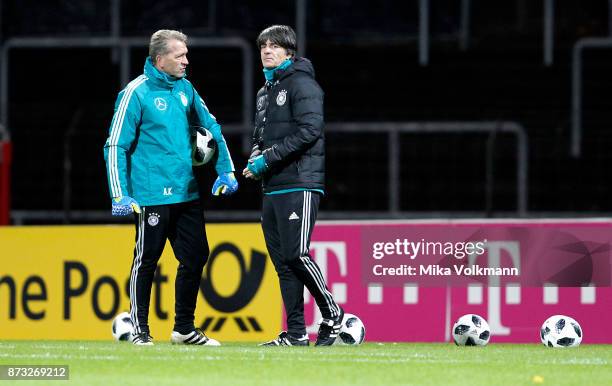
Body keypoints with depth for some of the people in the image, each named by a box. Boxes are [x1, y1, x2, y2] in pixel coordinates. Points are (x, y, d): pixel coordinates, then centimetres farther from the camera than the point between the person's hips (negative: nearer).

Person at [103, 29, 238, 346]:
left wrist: (225, 171, 17)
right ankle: (139, 329, 9)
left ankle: (184, 328, 18)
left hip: (187, 193, 7)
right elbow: (116, 146, -10)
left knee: (195, 257, 7)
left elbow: (211, 128, 22)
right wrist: (120, 195, -14)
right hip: (152, 197, -7)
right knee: (146, 260, -1)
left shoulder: (184, 89, 10)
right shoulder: (136, 93, -9)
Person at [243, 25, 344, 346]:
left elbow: (310, 130, -17)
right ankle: (295, 334, 7)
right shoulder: (266, 91, 21)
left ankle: (332, 315, 0)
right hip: (272, 187, 9)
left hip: (299, 184, -9)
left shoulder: (301, 83, -6)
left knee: (296, 254, -16)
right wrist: (255, 158, 5)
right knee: (282, 261, 5)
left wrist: (269, 157, -16)